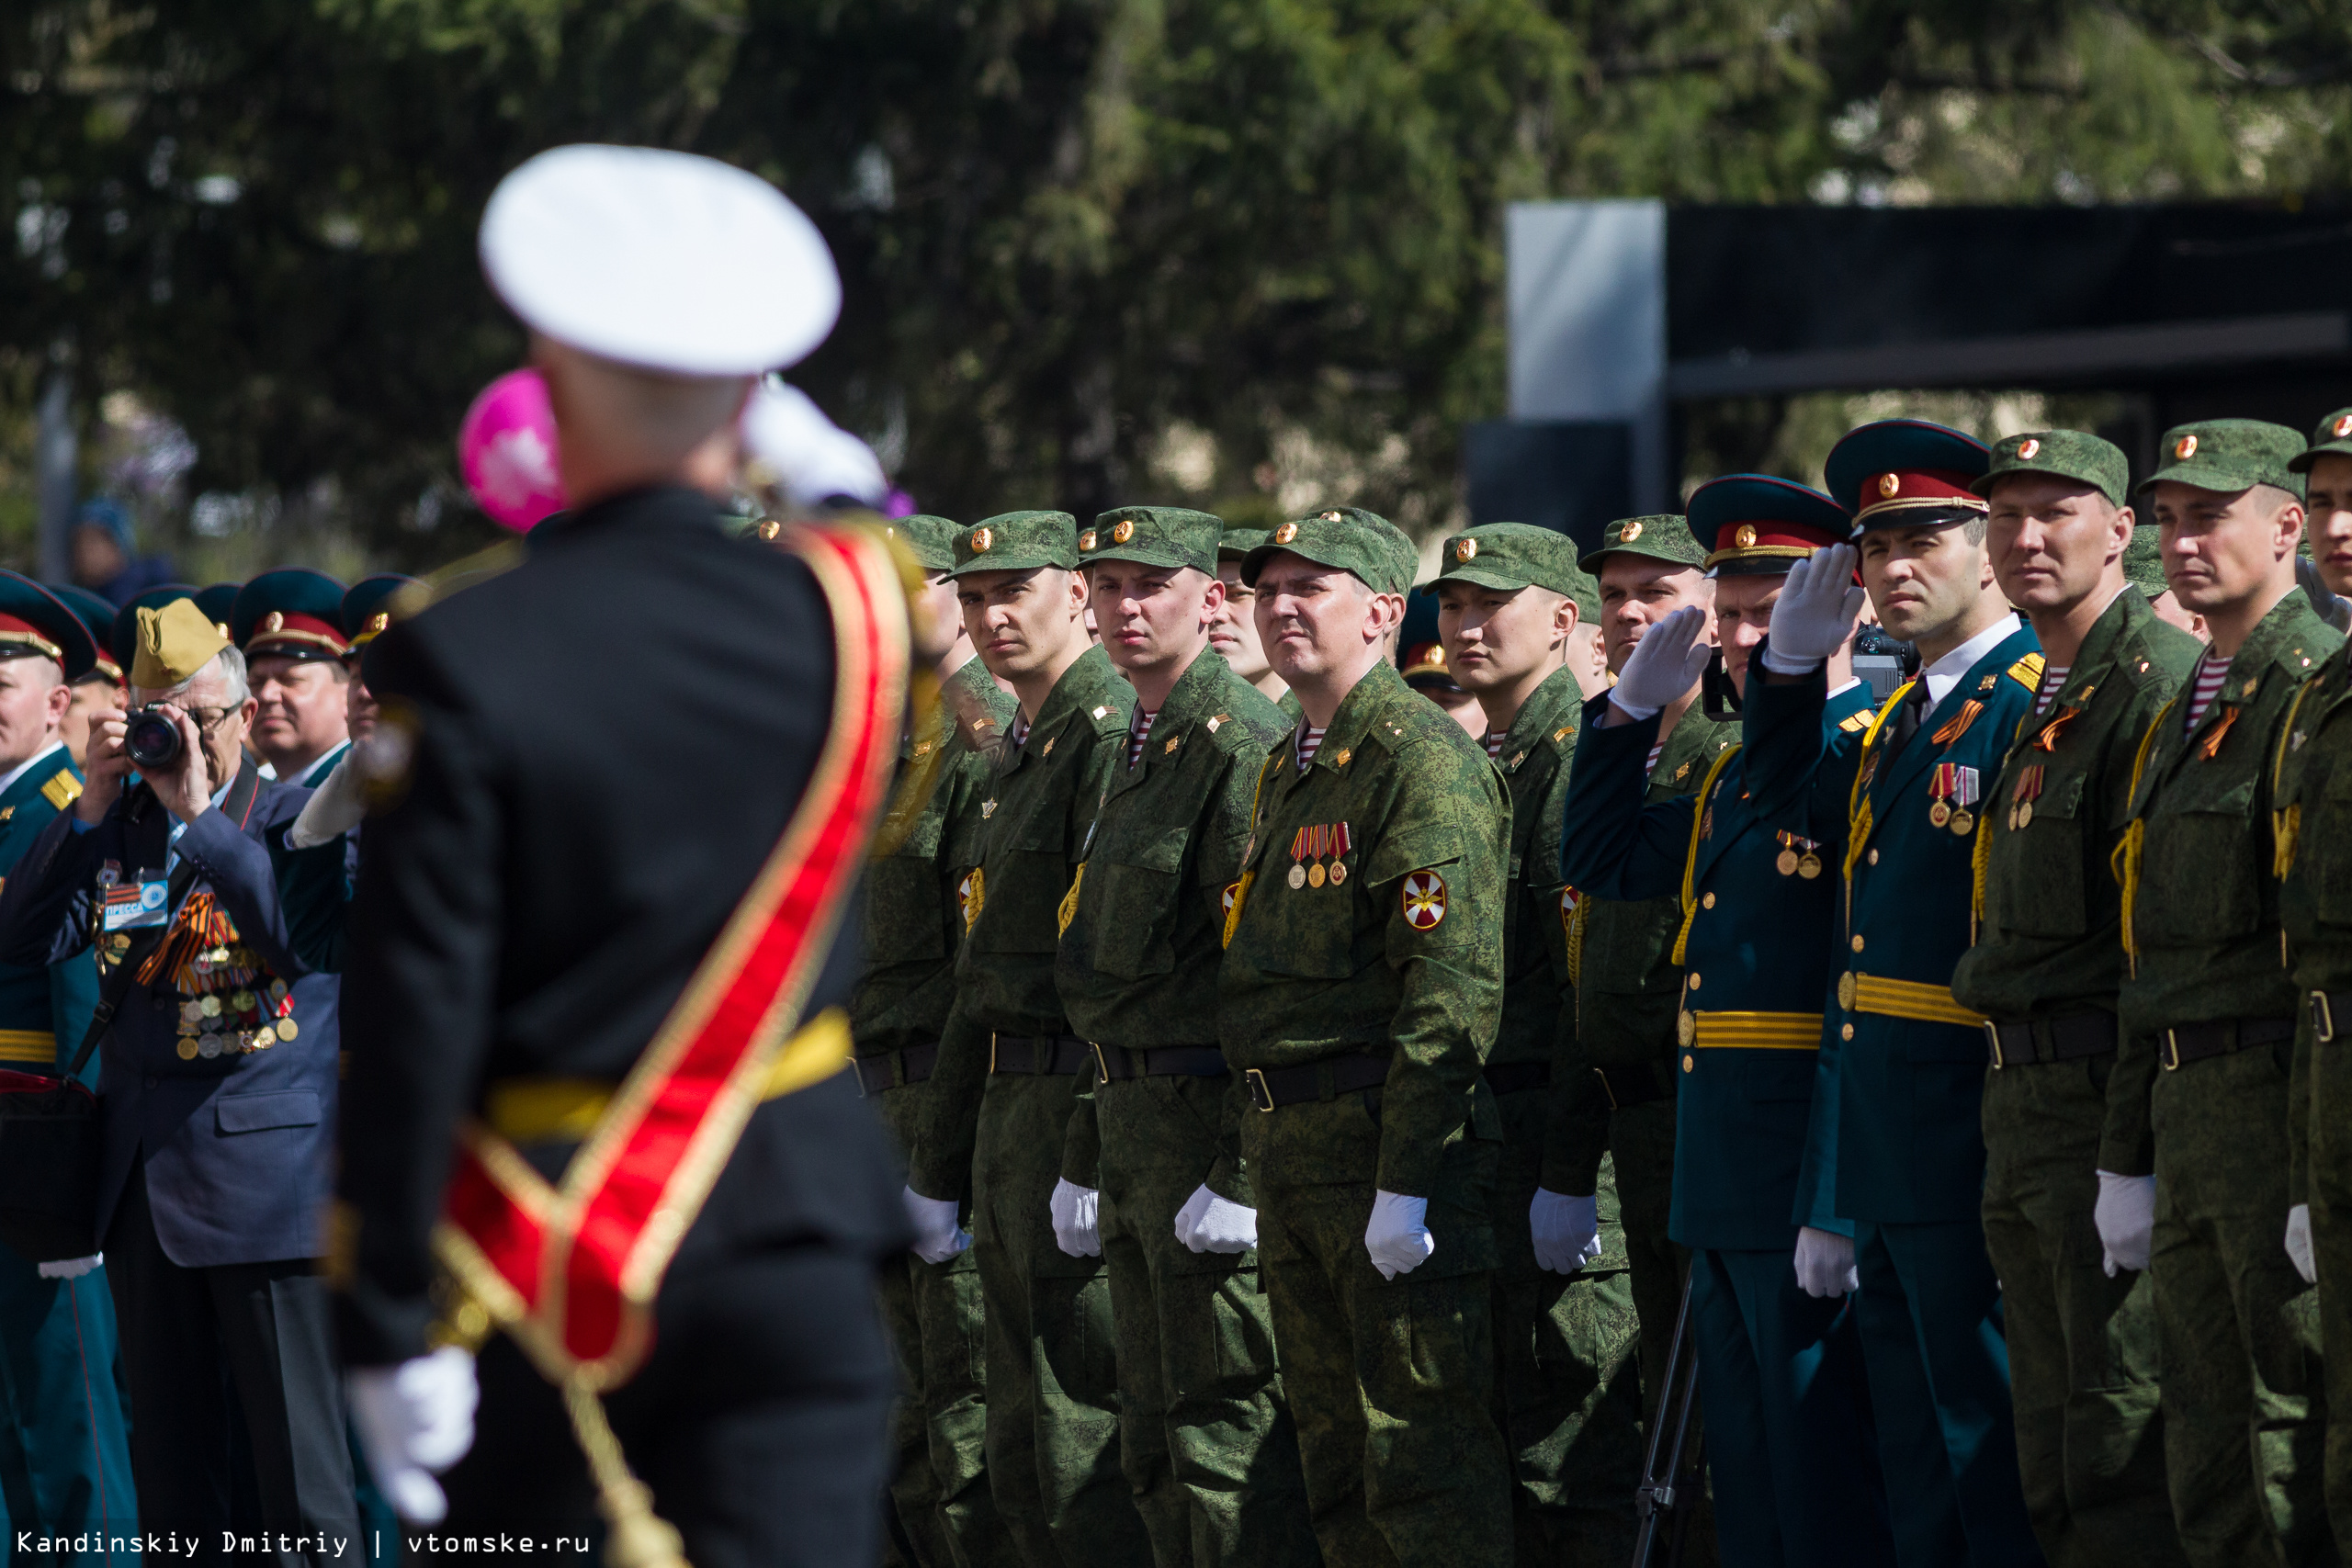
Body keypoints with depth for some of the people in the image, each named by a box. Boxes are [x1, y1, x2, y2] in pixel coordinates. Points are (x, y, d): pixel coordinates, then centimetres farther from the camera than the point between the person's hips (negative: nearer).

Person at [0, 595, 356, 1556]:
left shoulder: (298, 821, -2)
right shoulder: (113, 826, 10)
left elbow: (307, 937, -20)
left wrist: (201, 816, -20)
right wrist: (91, 807, -7)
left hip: (263, 1168, -5)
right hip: (144, 1176, 5)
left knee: (294, 1440, -5)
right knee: (168, 1448, 10)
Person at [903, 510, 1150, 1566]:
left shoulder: (1112, 734, -12)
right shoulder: (1020, 752, 19)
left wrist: (1091, 1158, -23)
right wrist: (937, 1164, 23)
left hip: (1077, 1107, -10)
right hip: (1006, 1110, 10)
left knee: (1085, 1440, -9)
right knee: (1022, 1445, 11)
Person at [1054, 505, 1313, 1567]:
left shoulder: (1239, 742, -13)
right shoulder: (1138, 747, 17)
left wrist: (1236, 1169, -22)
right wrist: (1092, 1155, 21)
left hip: (1209, 1118, -10)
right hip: (1135, 1115, 10)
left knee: (1228, 1436, -10)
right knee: (1156, 1441, 13)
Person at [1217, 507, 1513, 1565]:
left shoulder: (1421, 759, -12)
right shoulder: (1288, 771, 18)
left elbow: (1453, 987, -19)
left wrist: (1406, 1180, -23)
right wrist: (1265, 1160, 19)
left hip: (1391, 1140, -10)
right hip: (1291, 1150, 10)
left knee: (1423, 1457, -9)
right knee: (1336, 1461, 12)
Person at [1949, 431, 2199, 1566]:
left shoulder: (2160, 681, -12)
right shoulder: (2050, 698, 19)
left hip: (2111, 1103, -10)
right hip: (2026, 1102, 10)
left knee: (2121, 1455, -10)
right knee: (2055, 1460, 12)